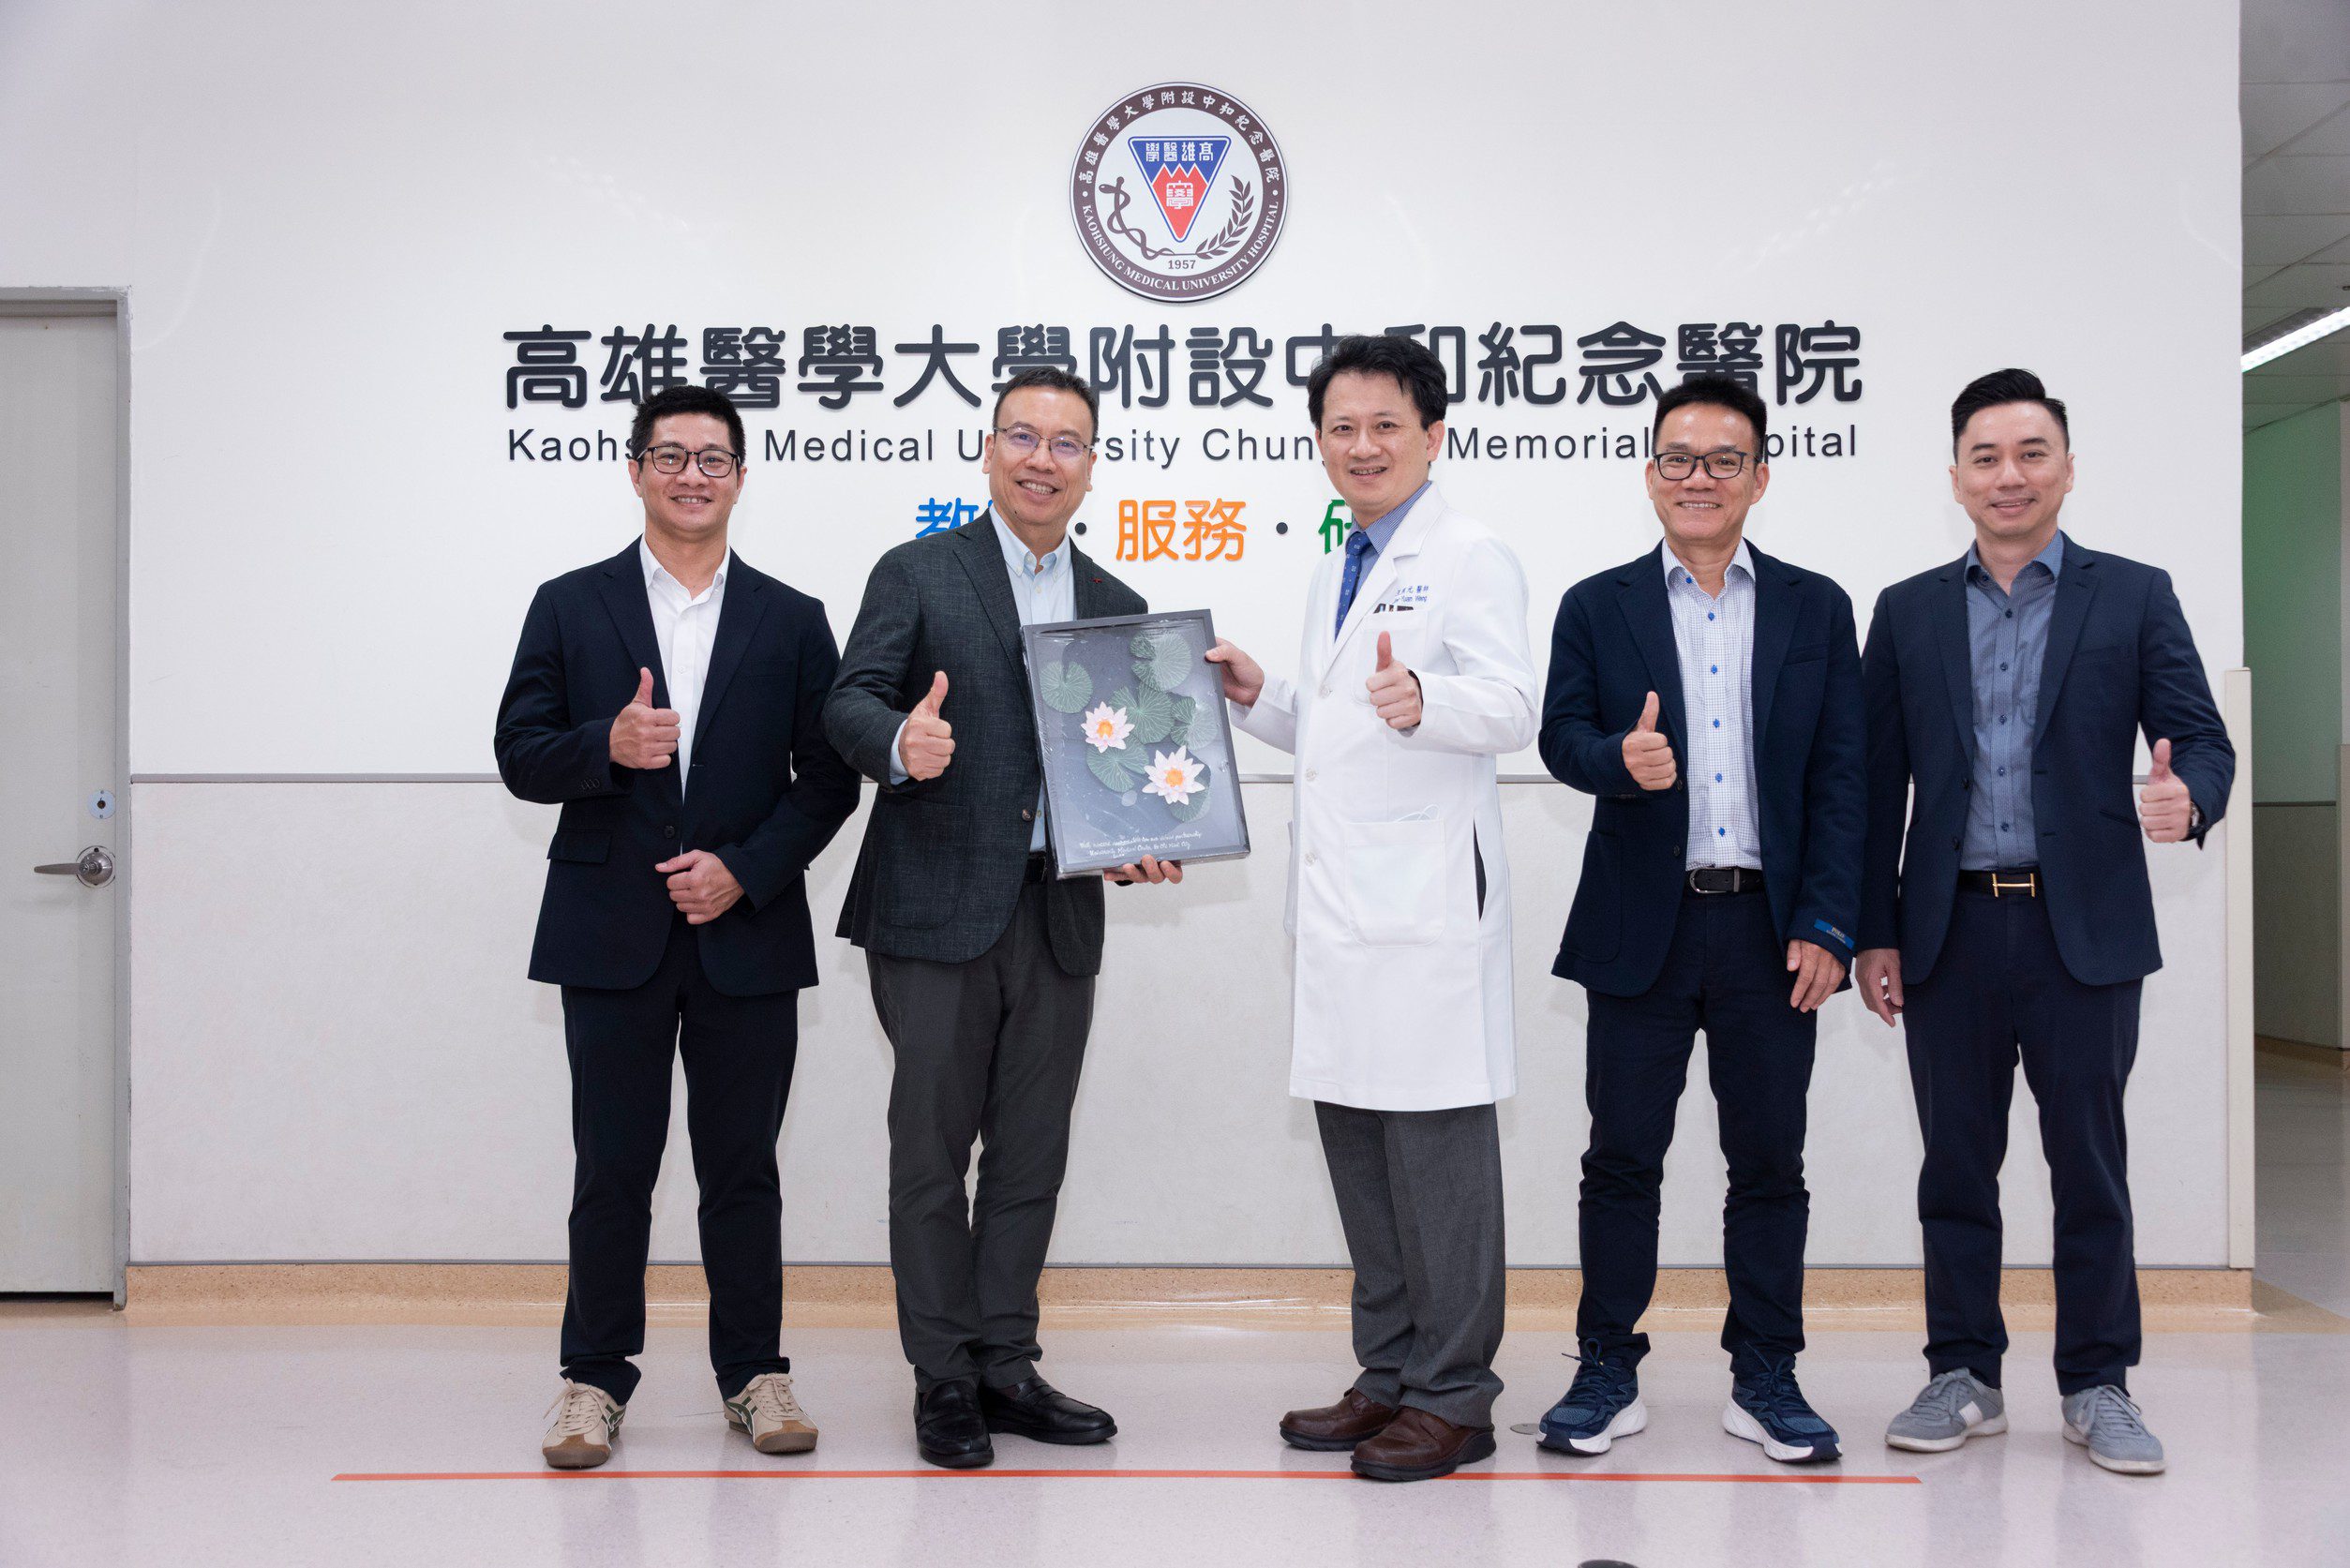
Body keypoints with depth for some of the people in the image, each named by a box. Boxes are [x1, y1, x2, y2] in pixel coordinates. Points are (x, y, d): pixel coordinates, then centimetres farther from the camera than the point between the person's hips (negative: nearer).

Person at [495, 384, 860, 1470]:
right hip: (613, 933, 0)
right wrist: (607, 745, -18)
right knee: (612, 1167, 4)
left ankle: (754, 1373, 18)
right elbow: (520, 757, 2)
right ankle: (595, 1377, 16)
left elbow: (828, 777, 4)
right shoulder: (569, 607, 7)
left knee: (742, 1166, 7)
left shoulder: (791, 621, 8)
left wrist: (745, 869, -8)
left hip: (747, 935, 1)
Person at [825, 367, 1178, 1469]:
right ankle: (944, 1379, 13)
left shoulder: (1117, 606, 16)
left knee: (1032, 1153, 10)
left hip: (1060, 915, 4)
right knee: (932, 1147, 3)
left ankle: (1006, 1365, 22)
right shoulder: (917, 574, 1)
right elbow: (851, 702, -10)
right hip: (937, 912, -4)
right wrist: (901, 743, -32)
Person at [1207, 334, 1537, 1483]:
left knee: (1437, 1143, -4)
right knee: (1355, 1140, 12)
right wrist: (1261, 700, 13)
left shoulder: (1470, 557, -5)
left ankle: (1454, 1398, 5)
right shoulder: (1334, 576, 22)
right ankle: (1389, 1376, 23)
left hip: (1426, 901, -9)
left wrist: (1422, 700, -36)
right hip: (1338, 902, 9)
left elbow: (1510, 708, -17)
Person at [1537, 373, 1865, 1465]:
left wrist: (1825, 926, -4)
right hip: (1643, 926, 0)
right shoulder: (1597, 608, 7)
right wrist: (1621, 758, -24)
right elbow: (1561, 734, -1)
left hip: (1771, 927, 1)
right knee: (1622, 1157, 5)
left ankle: (1765, 1378, 18)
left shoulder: (1815, 609, 8)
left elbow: (1840, 778, 4)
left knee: (1769, 1161, 6)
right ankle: (1607, 1374, 16)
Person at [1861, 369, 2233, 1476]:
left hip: (2083, 928, -1)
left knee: (2090, 1165, 5)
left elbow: (2198, 734, 0)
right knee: (1956, 1165, 8)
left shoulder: (2134, 597, 5)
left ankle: (2097, 1385, 16)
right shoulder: (1909, 612, 9)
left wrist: (2189, 793, -24)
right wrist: (1874, 932, 3)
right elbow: (1880, 784, 7)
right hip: (1952, 929, 2)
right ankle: (1963, 1377, 19)